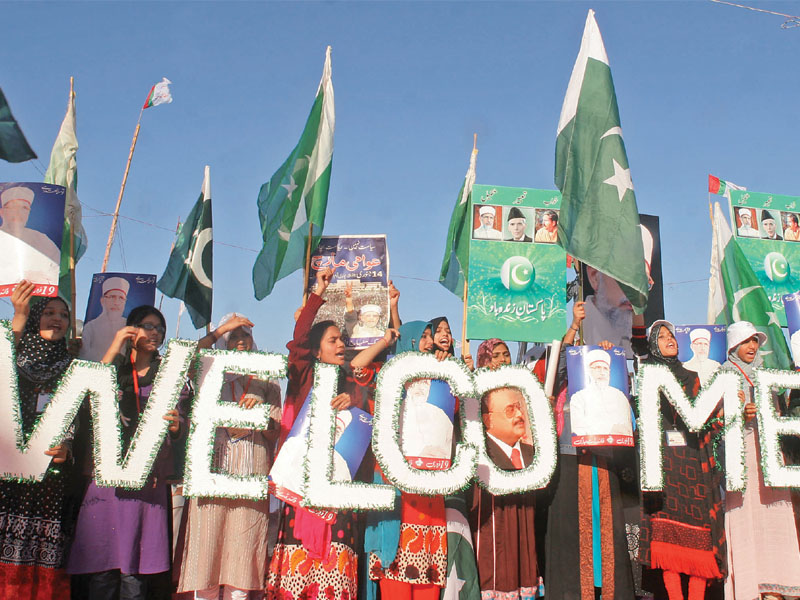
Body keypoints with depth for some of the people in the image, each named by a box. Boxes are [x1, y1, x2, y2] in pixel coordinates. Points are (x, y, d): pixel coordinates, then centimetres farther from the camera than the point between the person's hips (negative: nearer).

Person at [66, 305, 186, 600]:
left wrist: (176, 424, -14)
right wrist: (114, 348, -6)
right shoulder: (115, 365, 14)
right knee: (103, 568, -3)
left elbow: (178, 429, 10)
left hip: (149, 479, 0)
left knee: (136, 572, -2)